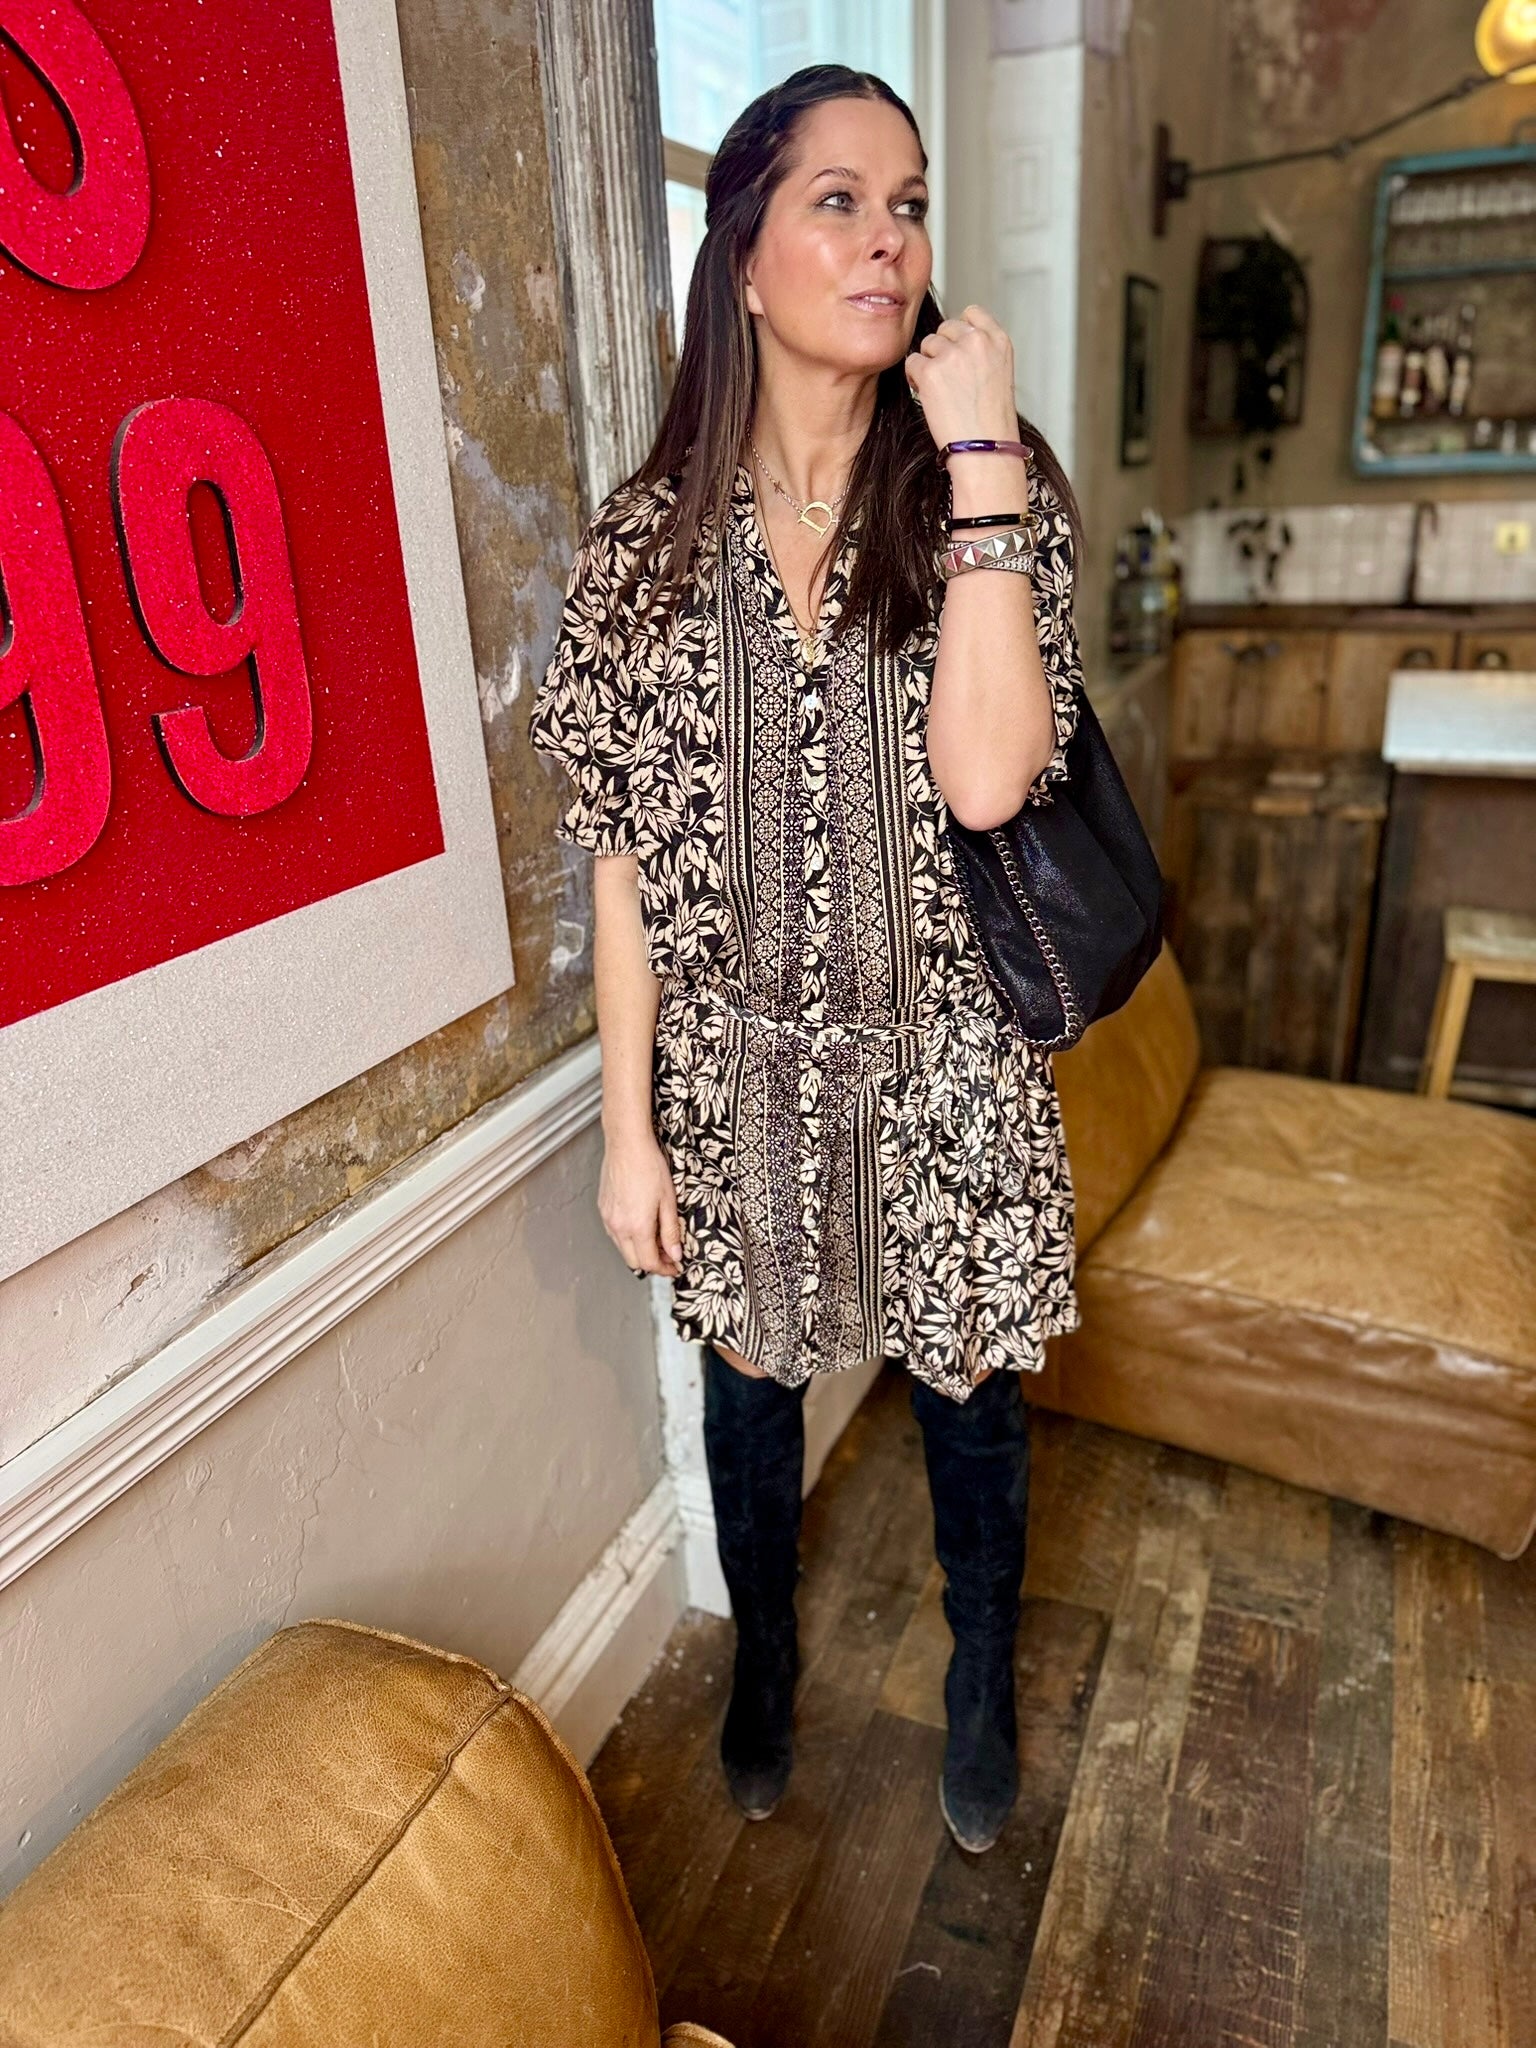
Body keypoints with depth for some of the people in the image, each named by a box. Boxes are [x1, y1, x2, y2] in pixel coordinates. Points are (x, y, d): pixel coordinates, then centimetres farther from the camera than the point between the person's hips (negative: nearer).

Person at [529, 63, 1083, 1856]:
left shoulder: (989, 496, -6)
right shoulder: (647, 540, -5)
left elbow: (986, 779, -23)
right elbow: (626, 861, -4)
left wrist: (981, 459, -21)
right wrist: (628, 1125, -4)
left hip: (940, 1068, 0)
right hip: (735, 1072, 1)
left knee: (968, 1393, 19)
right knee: (750, 1382, 21)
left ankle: (980, 1677, 51)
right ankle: (763, 1657, 53)